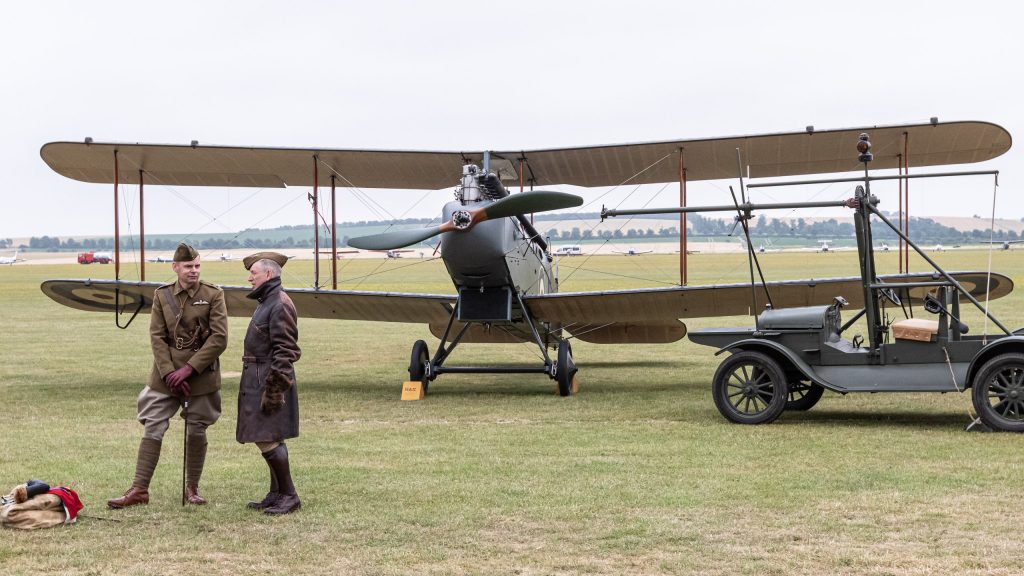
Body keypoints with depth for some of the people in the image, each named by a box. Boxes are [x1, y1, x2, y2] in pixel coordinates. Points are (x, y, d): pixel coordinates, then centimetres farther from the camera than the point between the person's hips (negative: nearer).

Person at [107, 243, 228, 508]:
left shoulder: (214, 295, -4)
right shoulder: (162, 295, 3)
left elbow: (219, 338, -10)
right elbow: (157, 337, 0)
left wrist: (189, 369, -15)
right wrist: (169, 373, -12)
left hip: (202, 376, -2)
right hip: (166, 375, 2)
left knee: (196, 432, 7)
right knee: (152, 429, 0)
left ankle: (192, 488, 22)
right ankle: (139, 489, 5)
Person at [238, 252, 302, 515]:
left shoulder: (280, 305, -15)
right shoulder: (266, 303, 17)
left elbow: (285, 352, -21)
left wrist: (274, 389, -23)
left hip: (270, 381, -10)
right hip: (258, 381, 10)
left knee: (267, 439, -11)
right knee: (267, 439, 13)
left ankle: (289, 495, -4)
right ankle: (277, 494, 19)